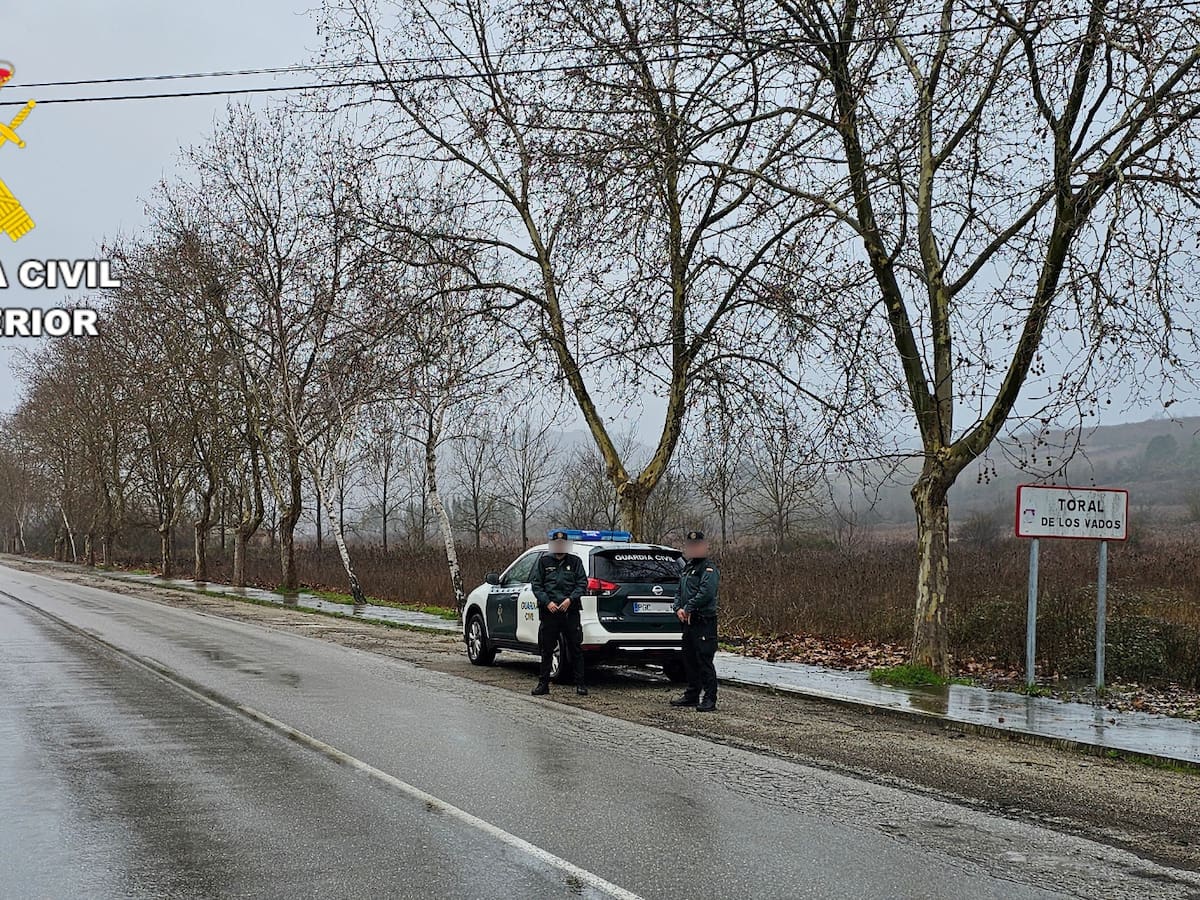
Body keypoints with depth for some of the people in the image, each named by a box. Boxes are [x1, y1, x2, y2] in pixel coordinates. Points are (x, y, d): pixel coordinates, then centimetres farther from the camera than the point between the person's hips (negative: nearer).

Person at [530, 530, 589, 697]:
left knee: (575, 649, 1)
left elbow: (582, 583, 4)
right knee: (546, 650, 6)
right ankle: (543, 684, 13)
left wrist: (570, 599, -11)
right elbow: (536, 584, 6)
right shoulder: (544, 562, 9)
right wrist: (547, 602, -9)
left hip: (571, 611, -1)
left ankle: (580, 684, 6)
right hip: (549, 612, 1)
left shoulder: (575, 561, 8)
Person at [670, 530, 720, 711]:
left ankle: (709, 699, -8)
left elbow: (706, 592, -22)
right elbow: (680, 592, 20)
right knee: (689, 660, 15)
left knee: (704, 661, -9)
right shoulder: (687, 567, 20)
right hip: (688, 622, 10)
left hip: (704, 622, -10)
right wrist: (678, 608, 1)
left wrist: (688, 608, -17)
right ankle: (692, 695, 25)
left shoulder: (708, 568, -9)